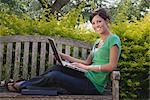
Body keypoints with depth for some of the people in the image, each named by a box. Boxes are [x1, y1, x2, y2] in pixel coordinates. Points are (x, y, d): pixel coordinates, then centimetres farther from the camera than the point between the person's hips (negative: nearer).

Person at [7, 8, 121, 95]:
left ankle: (22, 86, 8)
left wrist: (86, 67, -17)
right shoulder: (97, 42, 15)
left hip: (94, 86, -8)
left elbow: (112, 66, -20)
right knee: (58, 68, 1)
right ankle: (26, 82, 14)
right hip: (87, 76, 8)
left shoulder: (113, 39, -11)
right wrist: (64, 56, 10)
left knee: (54, 76, -14)